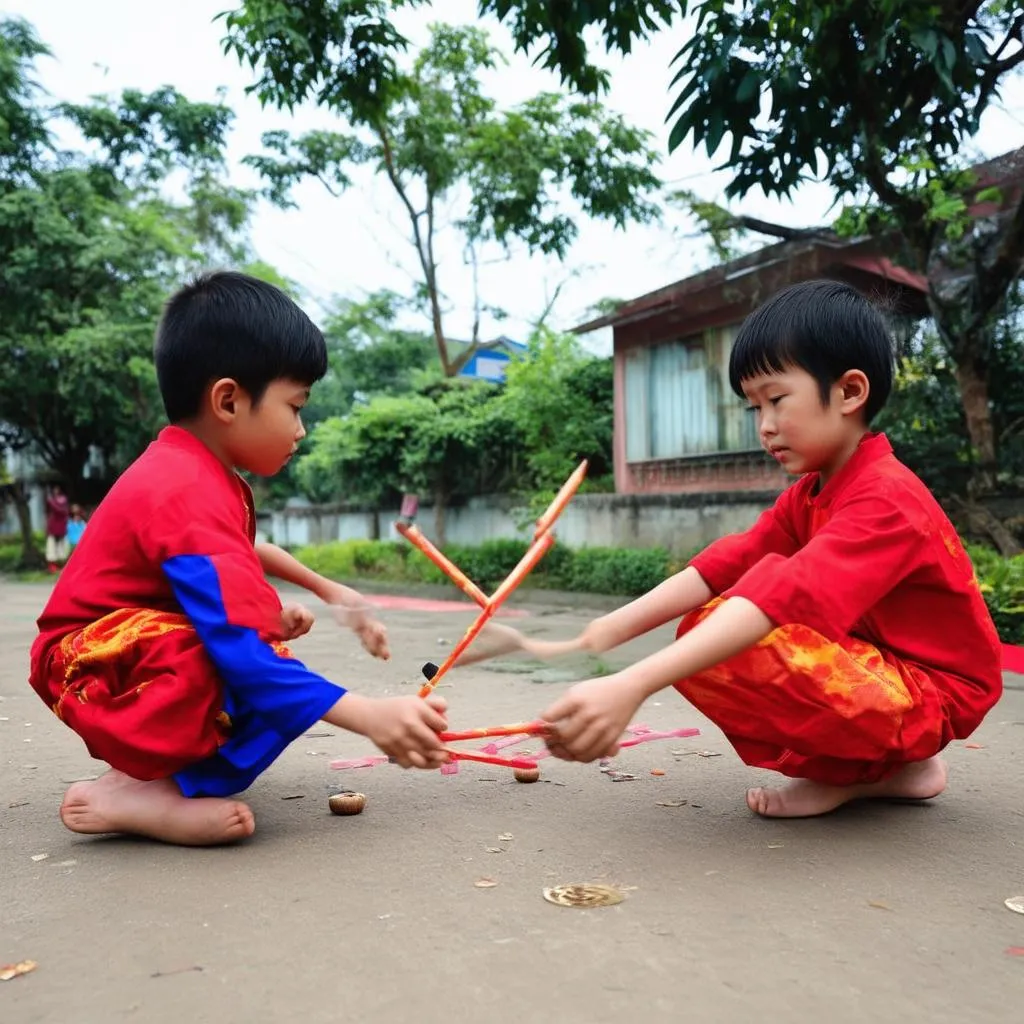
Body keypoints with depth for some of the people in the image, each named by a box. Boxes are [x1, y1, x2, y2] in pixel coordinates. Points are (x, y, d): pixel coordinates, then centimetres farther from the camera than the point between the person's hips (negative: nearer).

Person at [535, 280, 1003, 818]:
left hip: (928, 694, -9)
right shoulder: (810, 492, 6)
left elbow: (784, 598, -39)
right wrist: (610, 629, -20)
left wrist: (631, 687, -49)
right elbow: (728, 563, -5)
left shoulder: (886, 500, -24)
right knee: (702, 629, 1)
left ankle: (871, 769, -5)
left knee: (718, 657, -28)